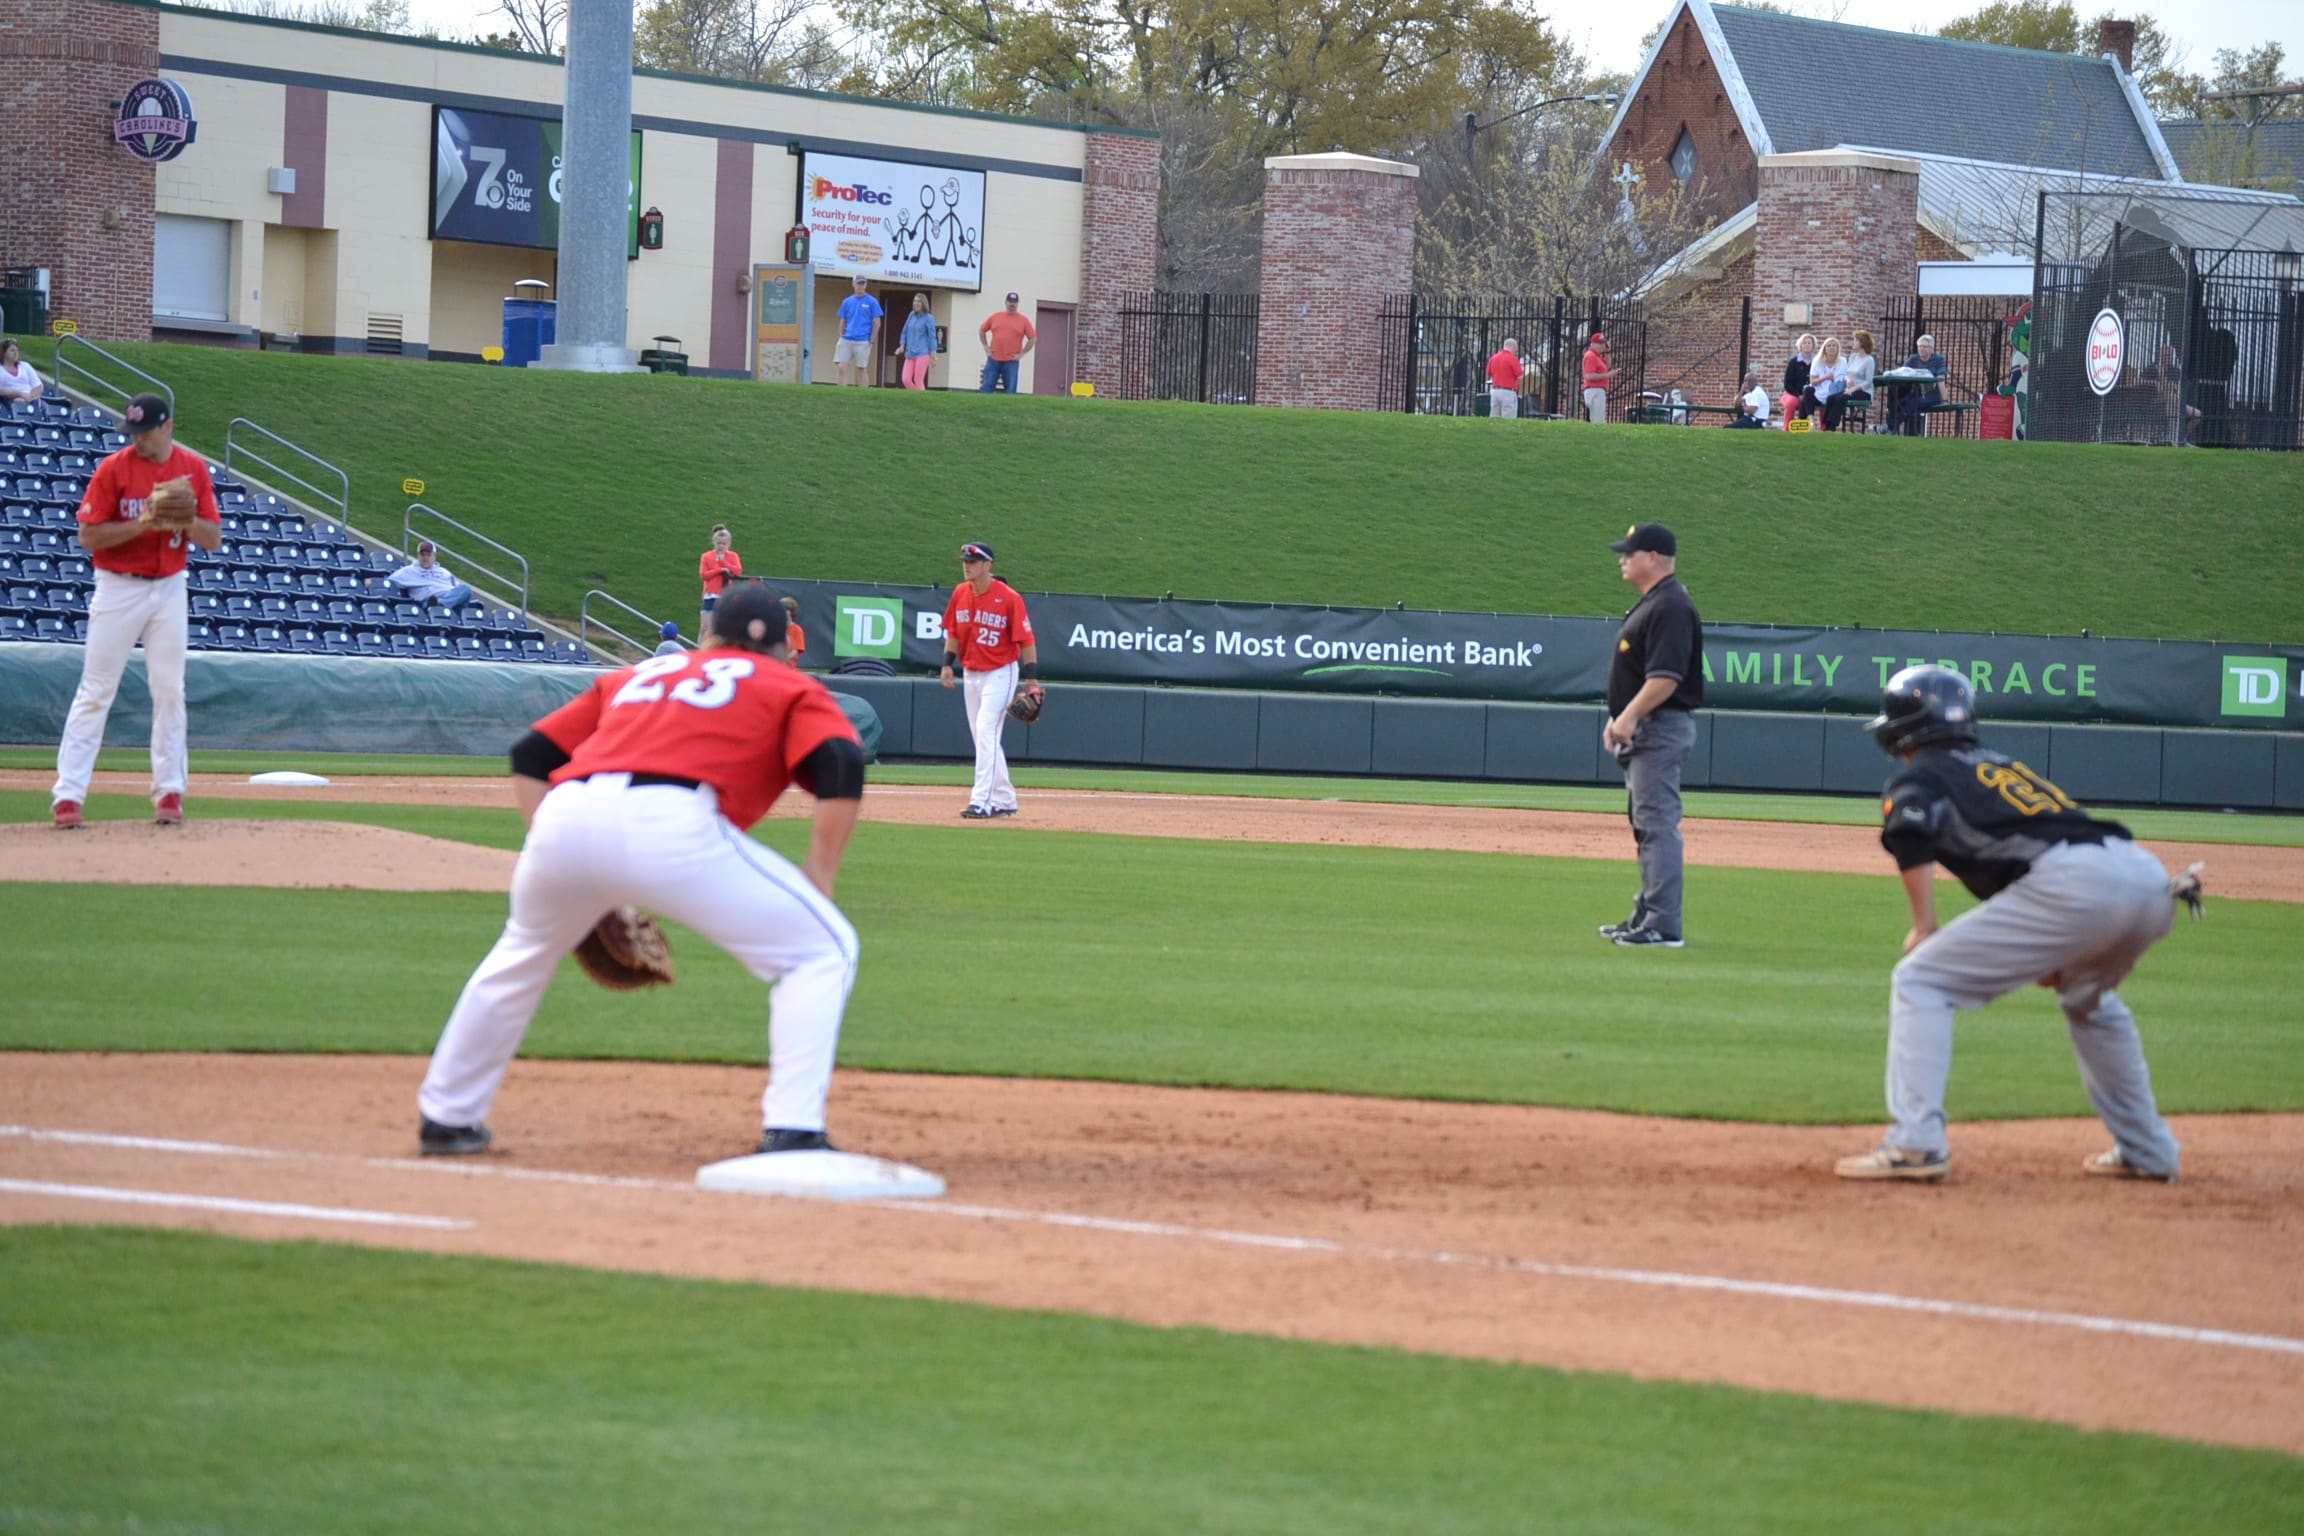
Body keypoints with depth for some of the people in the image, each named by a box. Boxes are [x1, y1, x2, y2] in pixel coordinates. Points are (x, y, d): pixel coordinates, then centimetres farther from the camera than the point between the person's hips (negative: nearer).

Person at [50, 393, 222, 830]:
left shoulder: (193, 470, 2)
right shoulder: (113, 469, -7)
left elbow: (213, 538, 1)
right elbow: (88, 535, -11)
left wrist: (183, 518, -18)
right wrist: (141, 524, -22)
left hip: (170, 589, 3)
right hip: (118, 589, -3)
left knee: (169, 691, 4)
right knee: (95, 691, -4)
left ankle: (168, 791, 12)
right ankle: (67, 794, -6)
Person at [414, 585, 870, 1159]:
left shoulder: (634, 676, 36)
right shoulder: (794, 690, 24)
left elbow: (531, 755, 30)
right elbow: (843, 767, 3)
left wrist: (569, 867, 26)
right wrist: (818, 878, 6)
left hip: (565, 818, 5)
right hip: (672, 826, -5)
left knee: (523, 955, 34)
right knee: (822, 950, 9)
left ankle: (446, 1116, 40)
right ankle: (791, 1134, -4)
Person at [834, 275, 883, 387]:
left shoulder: (872, 302, 0)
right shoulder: (847, 302, 12)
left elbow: (877, 323, -1)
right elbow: (843, 322, 17)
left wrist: (872, 341, -6)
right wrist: (842, 338, 8)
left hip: (863, 342, -4)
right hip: (846, 340, 4)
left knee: (861, 369, 0)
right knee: (842, 367, -5)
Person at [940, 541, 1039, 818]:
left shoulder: (1009, 598, -15)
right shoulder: (960, 594, 2)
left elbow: (1025, 640, -13)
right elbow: (953, 632, 13)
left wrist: (1032, 678, -16)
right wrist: (948, 663, 1)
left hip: (1000, 673, -7)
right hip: (971, 673, 7)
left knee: (986, 731, -17)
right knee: (983, 738, 11)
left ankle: (981, 802, -21)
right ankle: (1004, 800, 23)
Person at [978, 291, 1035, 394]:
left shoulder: (1023, 321, 3)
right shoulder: (995, 317, 9)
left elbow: (1033, 339, 4)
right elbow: (981, 330, 19)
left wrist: (1022, 354, -2)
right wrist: (986, 347, 9)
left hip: (1011, 362, -2)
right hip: (993, 360, 2)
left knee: (1010, 391, -5)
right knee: (986, 389, -3)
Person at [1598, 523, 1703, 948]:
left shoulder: (1670, 607, -16)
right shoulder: (1650, 604, 18)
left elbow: (1666, 677, -24)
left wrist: (1630, 717, -26)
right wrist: (1620, 719, 17)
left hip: (1660, 727, -11)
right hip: (1643, 732, 11)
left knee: (1657, 825, -13)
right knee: (1646, 825, 15)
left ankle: (1663, 925, -15)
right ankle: (1647, 916, 22)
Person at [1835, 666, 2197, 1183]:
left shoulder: (1918, 775, 14)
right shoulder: (2002, 765, 36)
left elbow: (1909, 829, -8)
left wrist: (1924, 927, -3)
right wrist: (2046, 957, 31)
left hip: (2071, 880, -7)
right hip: (2148, 876, 7)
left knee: (1920, 980, 3)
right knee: (2087, 996, 37)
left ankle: (1915, 1144, -9)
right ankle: (2146, 1152, 36)